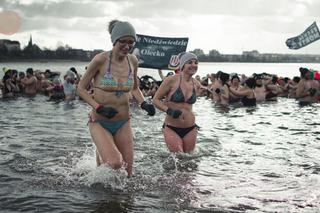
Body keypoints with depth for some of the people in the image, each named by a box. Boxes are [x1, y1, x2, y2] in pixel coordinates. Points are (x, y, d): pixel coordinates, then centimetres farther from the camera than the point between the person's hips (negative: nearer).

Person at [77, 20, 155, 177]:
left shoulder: (133, 61, 0)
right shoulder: (101, 59, -15)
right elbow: (81, 88, -7)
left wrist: (143, 104, -2)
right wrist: (99, 108, -19)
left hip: (123, 123, 5)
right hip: (100, 122, -5)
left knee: (128, 173, 8)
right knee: (115, 163, -26)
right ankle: (101, 156, 8)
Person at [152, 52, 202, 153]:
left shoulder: (197, 85, 6)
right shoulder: (171, 80, -9)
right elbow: (155, 99, -5)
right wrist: (168, 110, -20)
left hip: (190, 129, 4)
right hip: (171, 128, -4)